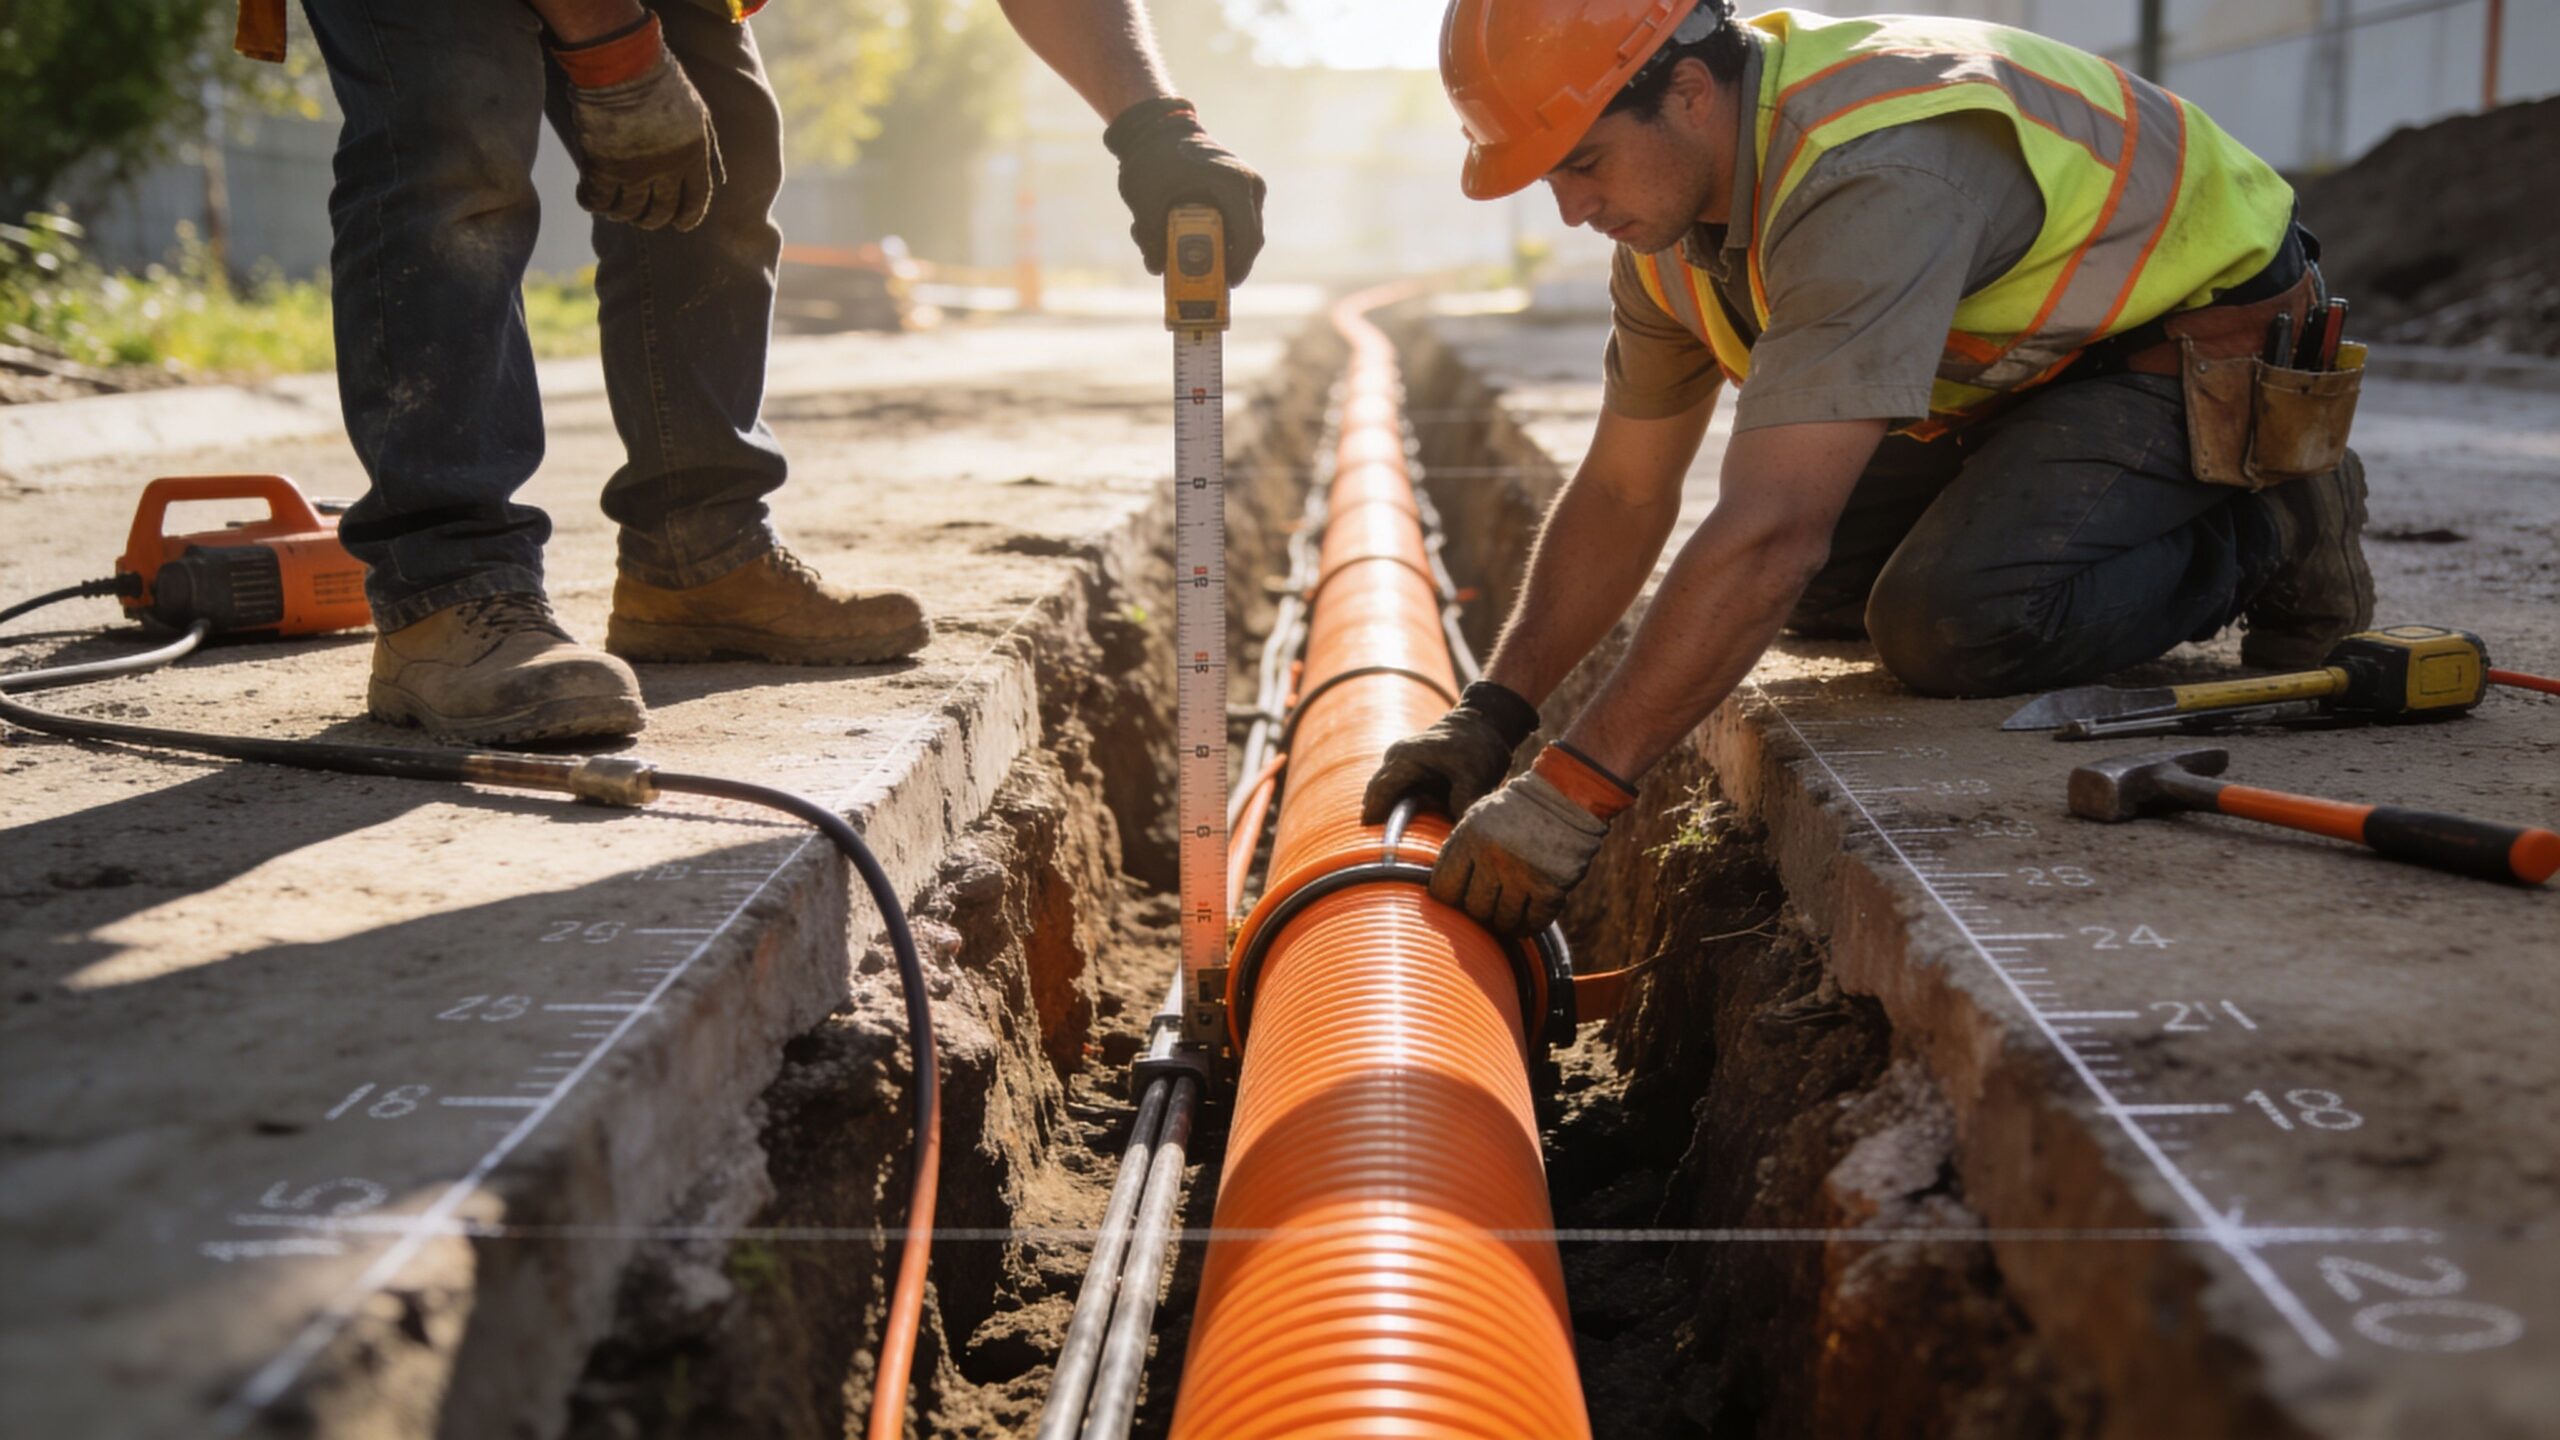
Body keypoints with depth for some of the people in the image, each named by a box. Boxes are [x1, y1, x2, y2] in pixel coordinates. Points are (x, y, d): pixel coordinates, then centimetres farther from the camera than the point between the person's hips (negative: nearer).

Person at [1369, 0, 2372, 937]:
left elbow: (1771, 535, -44)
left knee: (1952, 623, -28)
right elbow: (1622, 493, 1)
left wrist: (1569, 794, -43)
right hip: (2035, 360, 9)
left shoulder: (1875, 179, -36)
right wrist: (1490, 716, -9)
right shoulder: (1674, 195, -6)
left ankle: (2267, 532, -4)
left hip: (2206, 353, -9)